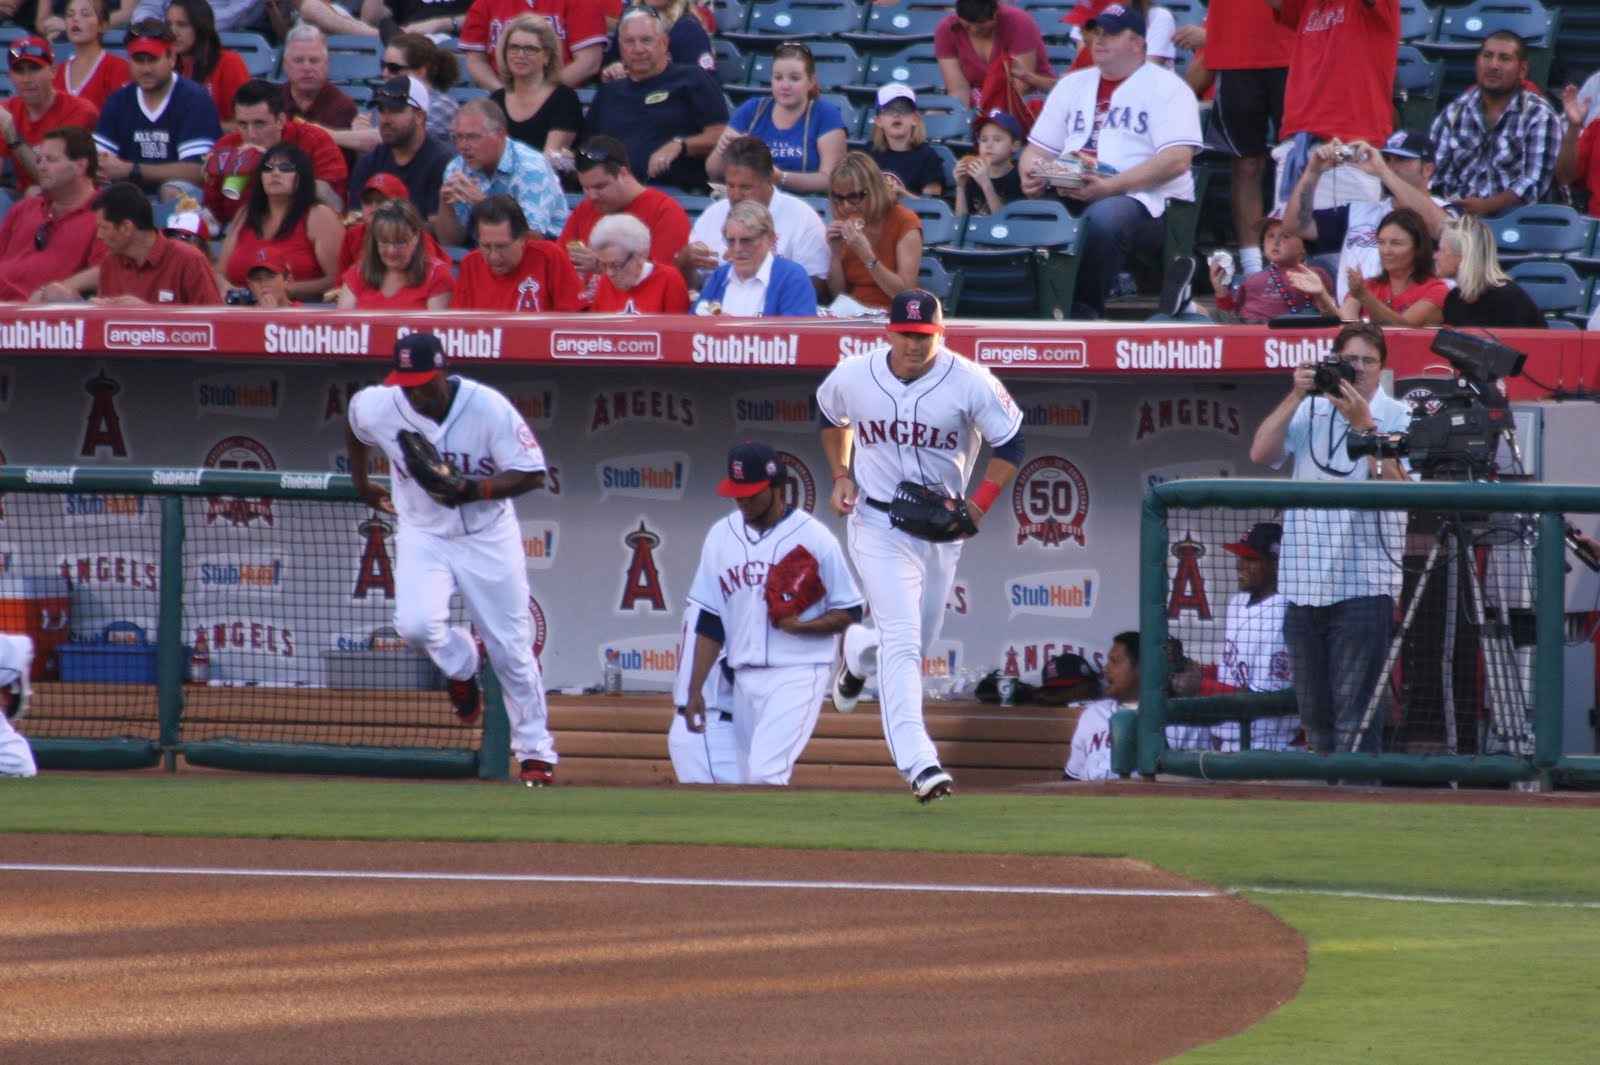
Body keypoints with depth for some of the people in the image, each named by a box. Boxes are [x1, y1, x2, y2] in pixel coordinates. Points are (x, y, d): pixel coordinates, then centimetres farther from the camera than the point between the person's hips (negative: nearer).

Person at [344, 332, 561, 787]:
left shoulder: (489, 408, -23)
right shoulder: (376, 407, -15)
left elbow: (533, 473, -19)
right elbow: (353, 424, 11)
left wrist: (478, 490, -34)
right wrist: (362, 485, 19)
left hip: (488, 538, -2)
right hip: (423, 535, 2)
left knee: (511, 646, 2)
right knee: (416, 624, -22)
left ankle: (535, 751, 18)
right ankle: (461, 667, 13)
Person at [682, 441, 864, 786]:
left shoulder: (813, 537, -6)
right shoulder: (721, 536, 8)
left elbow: (850, 612, -2)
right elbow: (710, 622, 12)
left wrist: (799, 625, -19)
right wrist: (695, 690, 6)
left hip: (798, 673, -6)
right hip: (745, 677, 6)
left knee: (764, 772, -20)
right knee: (750, 780, 7)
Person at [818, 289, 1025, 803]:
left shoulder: (971, 383, -15)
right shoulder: (852, 377, -10)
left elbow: (1010, 443, -4)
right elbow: (831, 417, 14)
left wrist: (978, 507, -14)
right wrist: (841, 476, 3)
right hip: (878, 524, -2)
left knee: (917, 642, 15)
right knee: (902, 640, -17)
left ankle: (859, 649, 51)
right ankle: (917, 760, -23)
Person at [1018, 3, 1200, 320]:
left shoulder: (1166, 87, 3)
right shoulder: (1072, 86, 24)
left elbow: (1177, 160, -10)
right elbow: (1040, 148, 23)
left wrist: (1110, 186, -20)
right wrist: (1031, 175, -3)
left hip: (1146, 201, -5)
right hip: (1071, 196, 5)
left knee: (1102, 218, -39)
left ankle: (1084, 314, -28)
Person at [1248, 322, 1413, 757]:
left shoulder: (1397, 418, 2)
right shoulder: (1310, 412, 13)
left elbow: (1397, 485, -12)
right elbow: (1261, 453, 0)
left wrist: (1361, 423, -15)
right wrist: (1296, 396, -7)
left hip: (1364, 582, -4)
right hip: (1304, 582, 4)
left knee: (1353, 716, -8)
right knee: (1312, 713, 9)